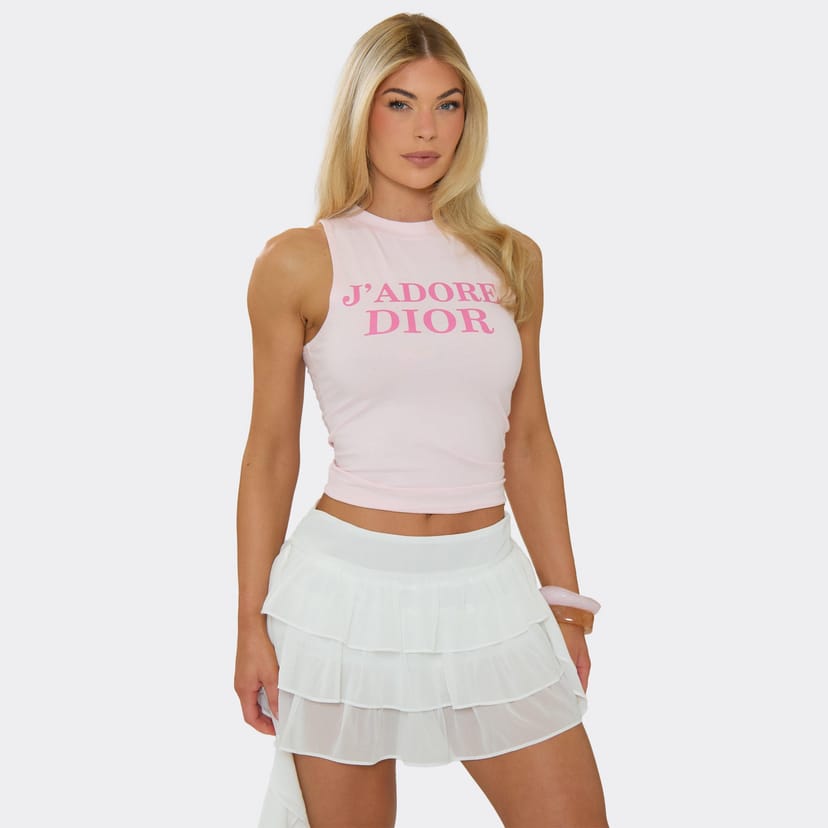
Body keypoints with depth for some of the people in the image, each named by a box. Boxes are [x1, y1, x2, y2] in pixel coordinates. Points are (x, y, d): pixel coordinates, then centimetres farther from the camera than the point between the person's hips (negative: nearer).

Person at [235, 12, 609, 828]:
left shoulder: (511, 259, 7)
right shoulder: (299, 262, -2)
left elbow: (528, 443, 12)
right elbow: (271, 453, 1)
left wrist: (565, 601, 11)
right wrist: (251, 623, 0)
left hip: (487, 586, 3)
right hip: (348, 583, -3)